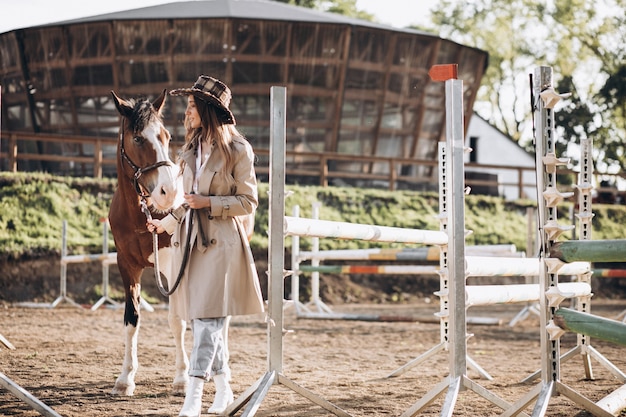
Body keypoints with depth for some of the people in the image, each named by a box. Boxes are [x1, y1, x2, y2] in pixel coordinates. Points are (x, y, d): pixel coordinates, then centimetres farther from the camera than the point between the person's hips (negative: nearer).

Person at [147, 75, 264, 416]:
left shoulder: (237, 150, -7)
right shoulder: (191, 149, 13)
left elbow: (248, 202, -7)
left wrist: (209, 202, -15)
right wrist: (166, 223, 21)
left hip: (221, 242, -7)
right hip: (189, 240, 7)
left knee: (207, 320, -12)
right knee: (202, 321, 11)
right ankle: (223, 389, 24)